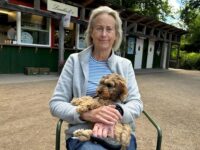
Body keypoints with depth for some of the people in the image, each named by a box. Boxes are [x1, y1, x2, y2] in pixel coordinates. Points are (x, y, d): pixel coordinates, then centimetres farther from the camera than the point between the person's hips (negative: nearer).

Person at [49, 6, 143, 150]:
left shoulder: (125, 64, 8)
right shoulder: (75, 60, 1)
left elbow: (136, 102, 1)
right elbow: (56, 103, -2)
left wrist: (115, 114, -21)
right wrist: (87, 114, -21)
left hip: (120, 131, 2)